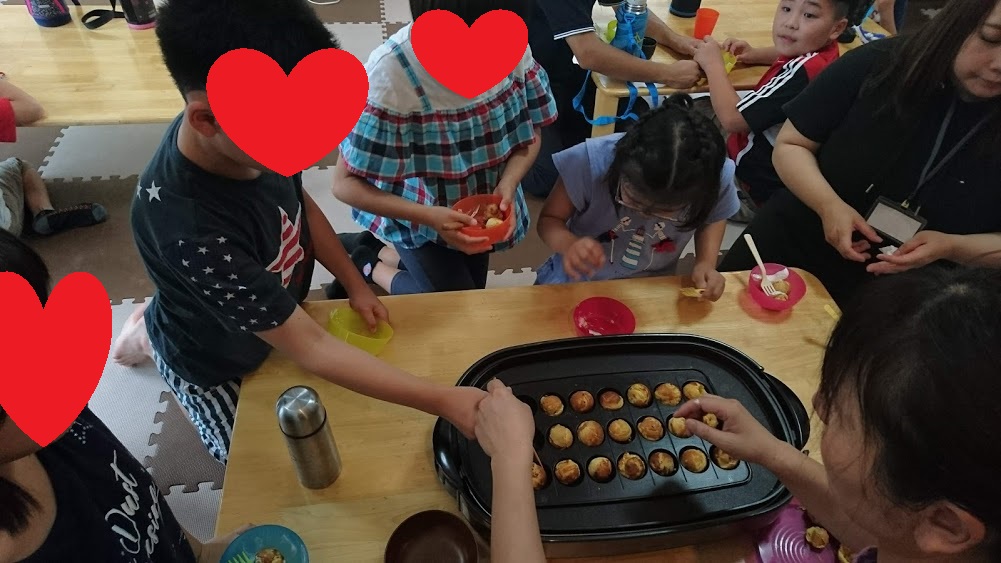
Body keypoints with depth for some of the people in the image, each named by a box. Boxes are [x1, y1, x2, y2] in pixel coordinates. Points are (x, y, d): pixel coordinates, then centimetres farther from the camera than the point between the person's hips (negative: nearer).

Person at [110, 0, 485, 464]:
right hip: (214, 359, -4)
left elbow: (299, 203, -2)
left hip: (273, 315, 5)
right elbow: (310, 348, -37)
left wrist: (355, 284, -4)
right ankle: (152, 338, 25)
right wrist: (444, 401, -36)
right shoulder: (191, 229, -43)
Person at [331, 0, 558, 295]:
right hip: (417, 215, -5)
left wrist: (507, 186, -26)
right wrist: (429, 217, -38)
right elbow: (346, 183, -27)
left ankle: (391, 256, 43)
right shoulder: (389, 73, -33)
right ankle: (374, 268, 22)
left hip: (481, 208, 5)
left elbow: (530, 133, -6)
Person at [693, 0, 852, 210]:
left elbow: (732, 118, -31)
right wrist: (755, 54, 1)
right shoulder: (822, 49, -5)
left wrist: (713, 63, -18)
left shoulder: (804, 72, -33)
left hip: (759, 182, -9)